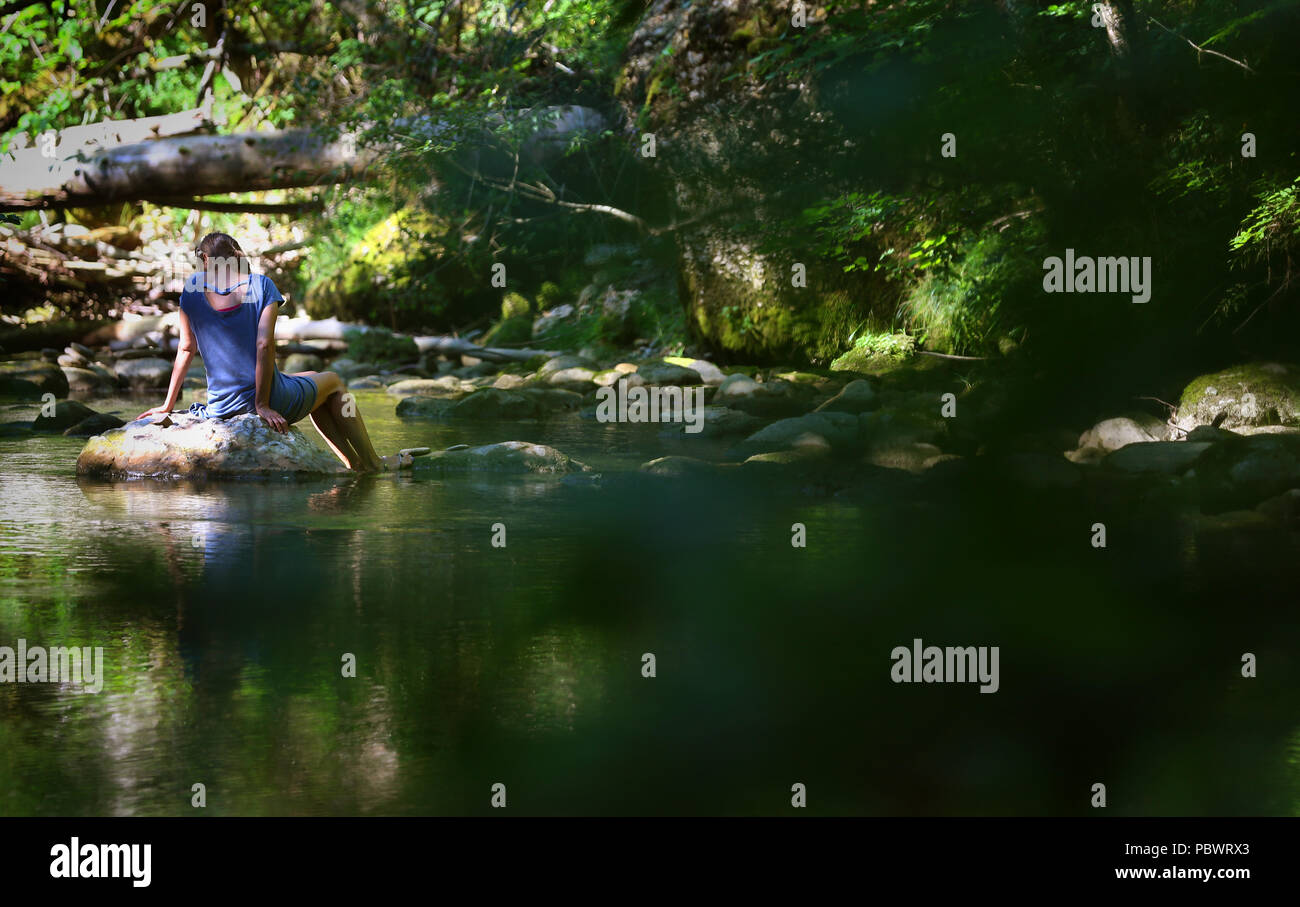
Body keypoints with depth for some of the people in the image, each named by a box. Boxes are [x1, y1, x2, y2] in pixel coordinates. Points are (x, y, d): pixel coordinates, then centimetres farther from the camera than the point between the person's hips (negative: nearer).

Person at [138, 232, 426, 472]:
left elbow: (186, 348, 4)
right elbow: (264, 345, -18)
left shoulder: (194, 288, 0)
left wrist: (168, 404, 13)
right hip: (271, 401, -5)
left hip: (220, 407, 5)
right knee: (333, 382, 27)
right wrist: (262, 404, -15)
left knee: (310, 380, 33)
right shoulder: (261, 285, -8)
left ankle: (355, 463, 38)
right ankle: (373, 464, 30)